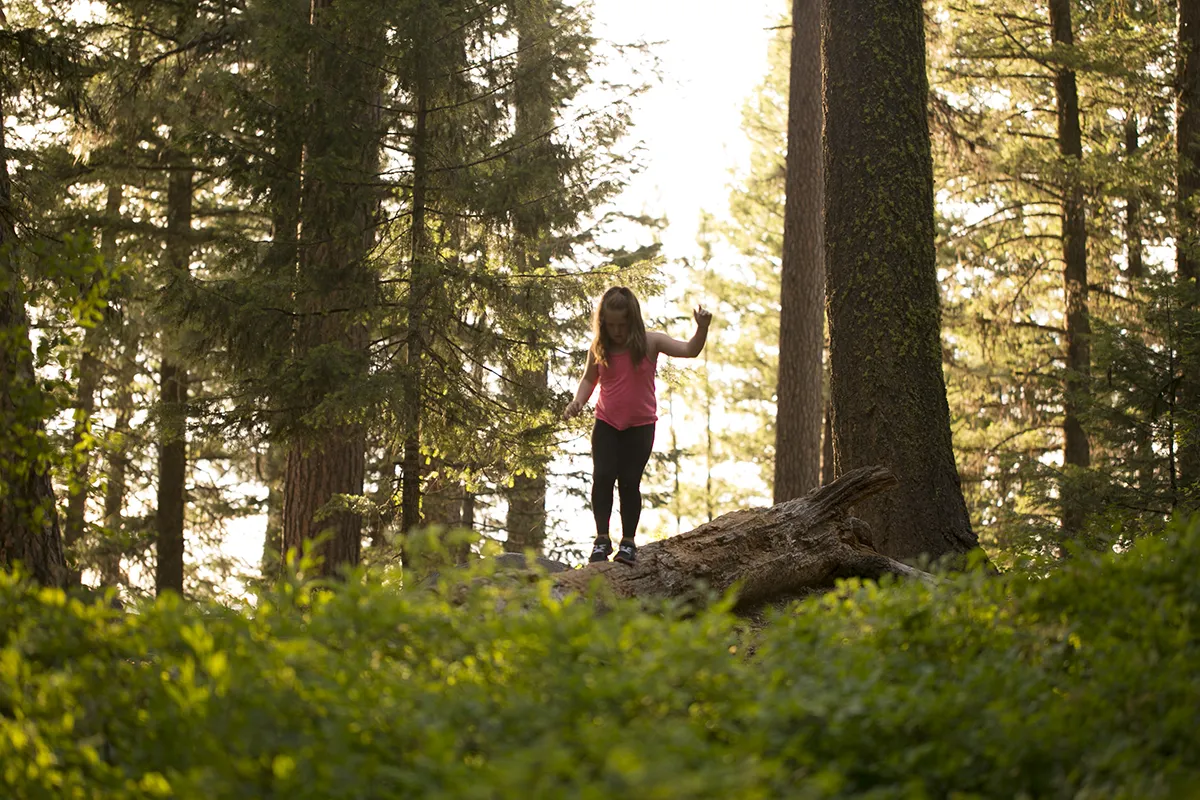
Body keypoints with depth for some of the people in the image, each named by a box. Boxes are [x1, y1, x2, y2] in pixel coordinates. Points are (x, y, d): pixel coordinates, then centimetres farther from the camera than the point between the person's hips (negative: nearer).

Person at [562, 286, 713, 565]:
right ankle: (602, 538, -1)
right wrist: (578, 400, -6)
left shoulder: (650, 343, -9)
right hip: (606, 424, 2)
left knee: (629, 481, -2)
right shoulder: (599, 348, -3)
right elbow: (589, 378, 12)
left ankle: (628, 541, 9)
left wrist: (702, 328, -34)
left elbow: (690, 350, -16)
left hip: (640, 426, -2)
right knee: (602, 476, -9)